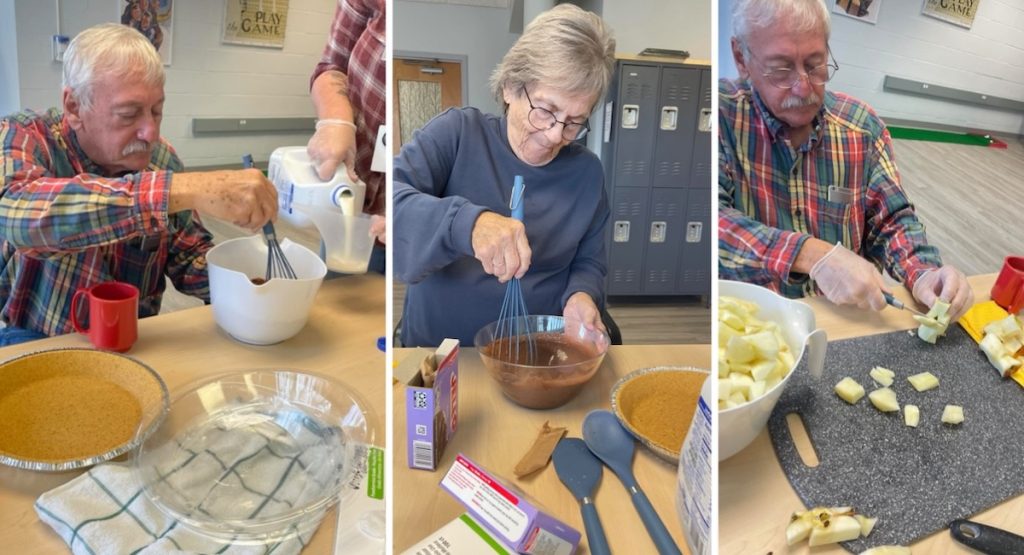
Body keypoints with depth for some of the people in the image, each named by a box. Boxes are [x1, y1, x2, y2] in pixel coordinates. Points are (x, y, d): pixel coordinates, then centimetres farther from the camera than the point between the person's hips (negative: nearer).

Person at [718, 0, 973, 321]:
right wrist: (810, 255, -29)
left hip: (846, 315, 4)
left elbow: (892, 220, 8)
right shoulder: (721, 113, -9)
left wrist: (924, 274, -13)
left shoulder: (862, 125, 3)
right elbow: (709, 217, -21)